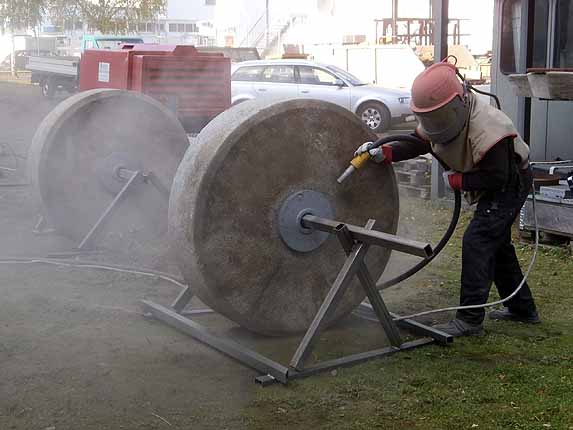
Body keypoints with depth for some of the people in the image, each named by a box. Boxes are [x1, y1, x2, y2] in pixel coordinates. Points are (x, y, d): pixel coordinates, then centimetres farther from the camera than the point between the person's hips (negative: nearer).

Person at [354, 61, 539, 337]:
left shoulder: (486, 129, -36)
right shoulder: (446, 117, -10)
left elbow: (497, 178, -31)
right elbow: (418, 143, -6)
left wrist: (456, 180, -22)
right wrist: (383, 153, -22)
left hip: (510, 186, -10)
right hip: (491, 189, 10)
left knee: (477, 241, -17)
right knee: (496, 244, 17)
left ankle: (470, 319, -14)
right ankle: (522, 308, 32)